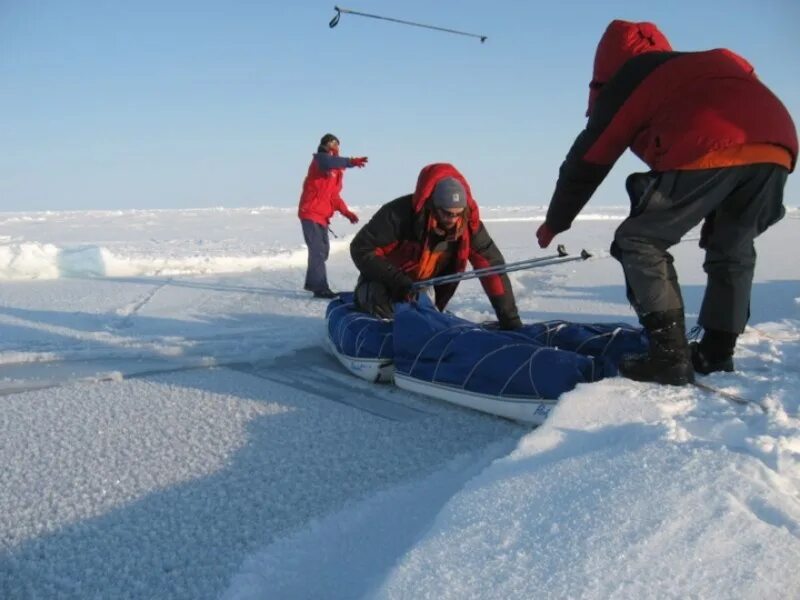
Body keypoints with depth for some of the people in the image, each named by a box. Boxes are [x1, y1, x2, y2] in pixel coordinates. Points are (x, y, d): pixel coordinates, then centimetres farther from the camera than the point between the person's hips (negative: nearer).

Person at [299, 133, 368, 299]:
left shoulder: (337, 170, 17)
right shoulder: (319, 160, -8)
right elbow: (329, 162, -33)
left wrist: (346, 212, 3)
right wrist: (351, 161, -48)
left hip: (322, 215, 9)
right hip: (311, 213, -9)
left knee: (323, 249, 16)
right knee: (318, 250, -14)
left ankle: (311, 283, 30)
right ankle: (321, 288, -15)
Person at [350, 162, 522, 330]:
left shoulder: (468, 223, -25)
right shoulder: (400, 213, -36)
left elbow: (492, 265, -22)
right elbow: (362, 248, -29)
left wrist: (509, 318, -27)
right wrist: (397, 281, -39)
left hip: (423, 285, 4)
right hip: (387, 278, -4)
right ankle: (364, 294, 10)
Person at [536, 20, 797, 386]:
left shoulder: (629, 78, 20)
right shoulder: (705, 66, 38)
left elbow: (587, 159, 23)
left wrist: (555, 222, 36)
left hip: (711, 151, -7)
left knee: (640, 242, 7)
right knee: (732, 248, 25)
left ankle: (670, 356, 0)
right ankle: (717, 352, 29)